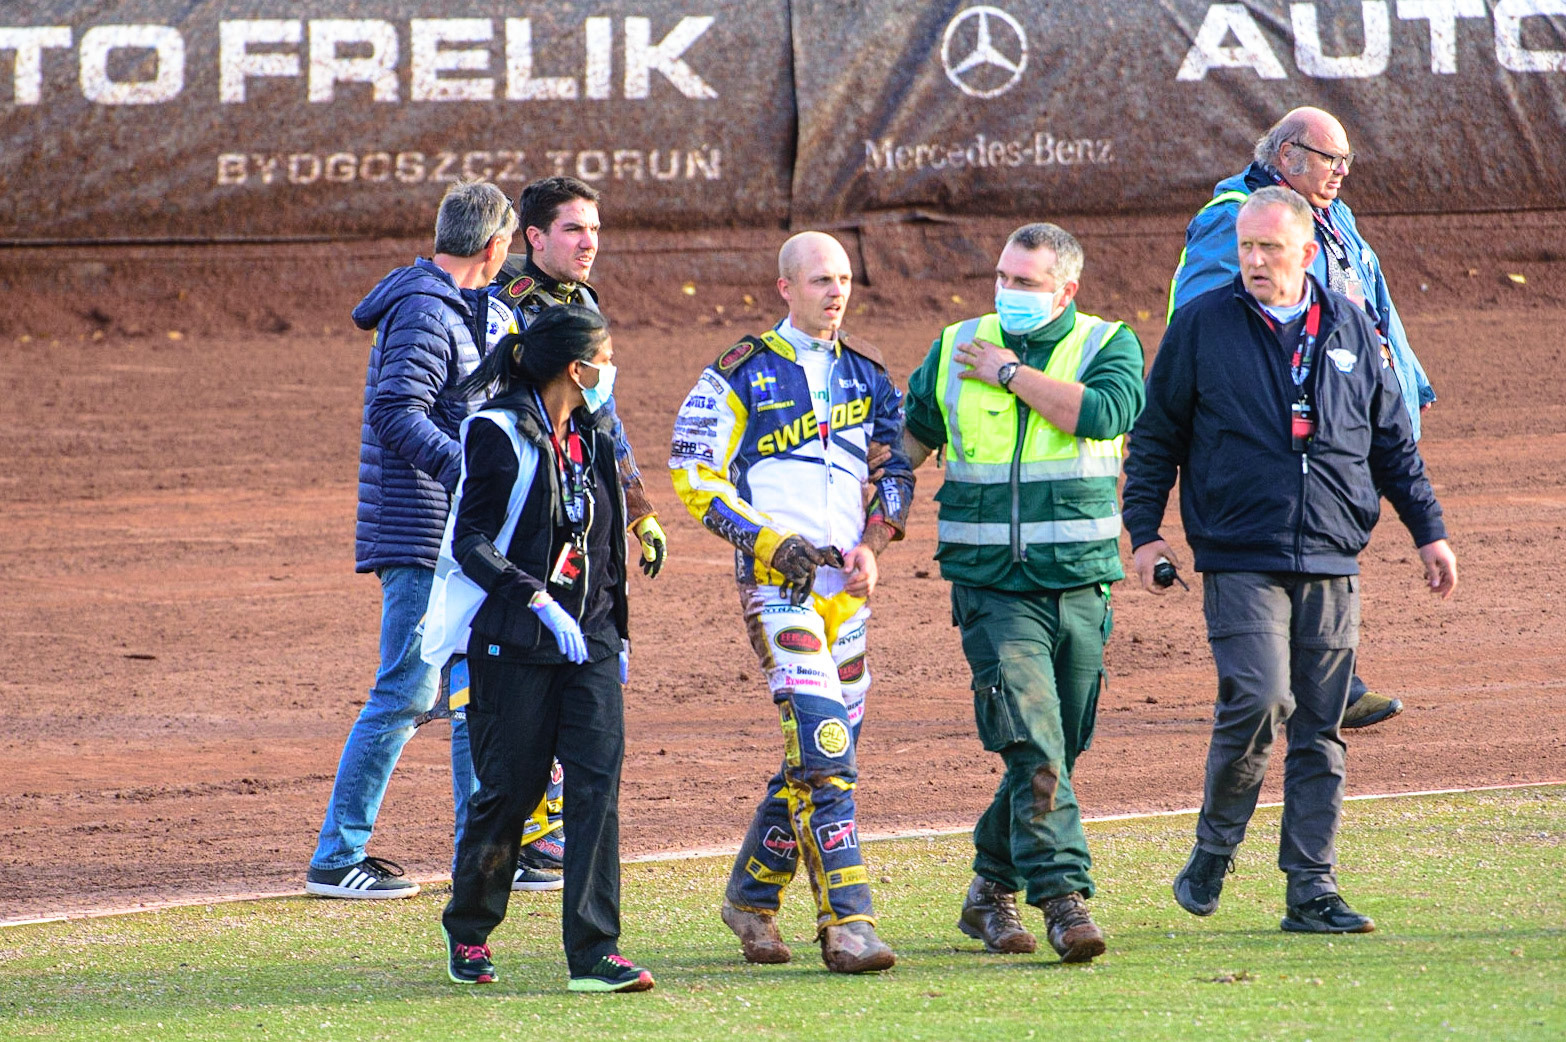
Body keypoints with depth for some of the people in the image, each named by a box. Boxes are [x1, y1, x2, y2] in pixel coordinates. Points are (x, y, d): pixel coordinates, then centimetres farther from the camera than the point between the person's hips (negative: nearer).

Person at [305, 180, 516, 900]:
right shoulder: (426, 313, -16)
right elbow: (396, 413, -27)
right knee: (407, 692, -10)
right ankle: (336, 857, -6)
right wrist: (469, 470, -34)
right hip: (420, 537, -10)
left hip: (453, 540, 10)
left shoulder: (448, 307, 16)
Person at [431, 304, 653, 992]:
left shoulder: (591, 438, 13)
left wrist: (615, 631, 20)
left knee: (597, 783, -8)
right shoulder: (500, 434, -9)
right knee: (509, 788, 1)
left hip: (588, 640, 6)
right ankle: (467, 930, 24)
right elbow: (471, 542, -14)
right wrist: (537, 600, -24)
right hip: (513, 644, -6)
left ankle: (594, 953, -11)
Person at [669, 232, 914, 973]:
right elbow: (694, 474, -4)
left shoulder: (867, 375, 13)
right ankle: (845, 921, -21)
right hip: (776, 579, -6)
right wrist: (771, 541, -13)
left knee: (821, 757, 9)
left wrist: (871, 545, 1)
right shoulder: (744, 374, -3)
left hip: (846, 580, 6)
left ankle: (752, 896, 26)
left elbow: (896, 471, 19)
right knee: (823, 750, -17)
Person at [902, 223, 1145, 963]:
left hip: (1079, 583, 1)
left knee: (1053, 752, 8)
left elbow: (1103, 413, -18)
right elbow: (906, 442, 19)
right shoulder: (954, 351, 9)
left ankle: (990, 891, 26)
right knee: (1034, 748, -16)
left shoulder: (1107, 347, 3)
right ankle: (1064, 897, -21)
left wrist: (1011, 374, -10)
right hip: (992, 587, -1)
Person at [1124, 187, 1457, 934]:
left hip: (1331, 564, 3)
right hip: (1240, 558, -3)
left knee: (1320, 727, 3)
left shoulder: (1350, 329, 11)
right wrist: (1143, 530, 0)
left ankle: (1312, 891, 7)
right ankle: (1213, 850, 0)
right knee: (1258, 698, -20)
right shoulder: (1202, 326, 3)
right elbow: (1155, 438, 8)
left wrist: (1428, 530, 15)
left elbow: (1393, 442, 19)